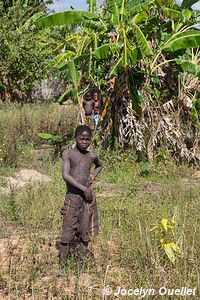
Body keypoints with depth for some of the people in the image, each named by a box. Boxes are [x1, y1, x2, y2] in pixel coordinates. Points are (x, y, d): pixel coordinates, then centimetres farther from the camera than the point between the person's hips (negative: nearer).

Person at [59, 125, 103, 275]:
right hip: (72, 196, -3)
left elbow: (100, 165, 32)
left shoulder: (92, 156, 9)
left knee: (85, 234, 7)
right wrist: (84, 189, -18)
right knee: (67, 233, -2)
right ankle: (62, 265, 6)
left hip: (88, 197, 4)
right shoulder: (68, 153, -4)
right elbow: (65, 175, -16)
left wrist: (94, 175, 11)